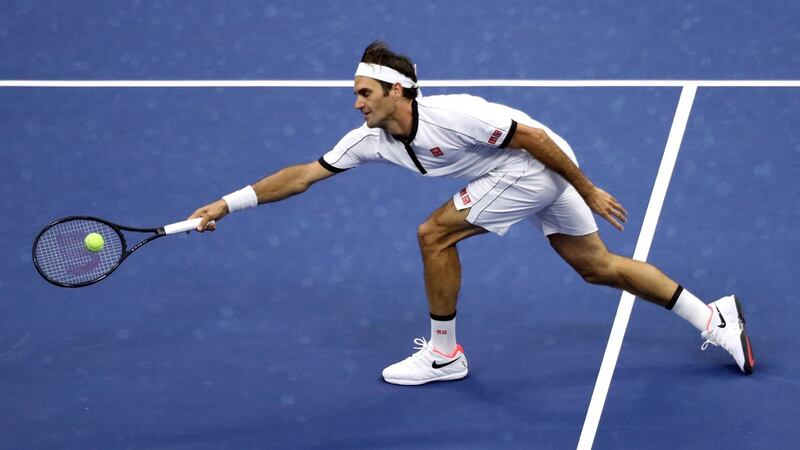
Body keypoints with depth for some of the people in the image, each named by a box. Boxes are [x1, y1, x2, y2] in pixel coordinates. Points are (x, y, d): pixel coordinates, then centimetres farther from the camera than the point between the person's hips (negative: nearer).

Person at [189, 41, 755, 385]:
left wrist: (589, 191, -18)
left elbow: (534, 136, -23)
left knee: (436, 234, -11)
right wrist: (228, 203, -6)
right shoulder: (371, 139, -4)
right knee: (599, 266, 12)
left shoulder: (451, 115, -28)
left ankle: (444, 354, 4)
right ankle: (715, 317, 19)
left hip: (541, 165, -8)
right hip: (535, 181, 8)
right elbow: (304, 174, -1)